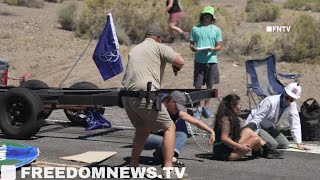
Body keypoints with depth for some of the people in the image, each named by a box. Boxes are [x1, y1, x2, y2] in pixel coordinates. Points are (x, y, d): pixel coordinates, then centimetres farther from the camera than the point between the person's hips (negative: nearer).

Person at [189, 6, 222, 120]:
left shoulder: (216, 29, 8)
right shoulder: (196, 28, 8)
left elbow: (219, 46, 6)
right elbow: (191, 44, 9)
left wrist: (213, 49, -16)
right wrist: (193, 48, -14)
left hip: (211, 60, 1)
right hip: (199, 61, -1)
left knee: (210, 85, 6)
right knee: (198, 85, -2)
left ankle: (206, 107, 19)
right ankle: (198, 109, 6)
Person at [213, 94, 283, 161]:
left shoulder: (232, 118, 14)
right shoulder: (225, 119, -16)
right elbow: (224, 138, -25)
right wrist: (240, 147, -27)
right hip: (225, 153, -11)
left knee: (247, 131, 13)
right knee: (256, 140, -13)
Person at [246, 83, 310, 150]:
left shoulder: (292, 105, -9)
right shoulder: (270, 101, -26)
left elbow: (295, 124, -8)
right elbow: (257, 117, -25)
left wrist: (299, 144, -13)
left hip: (269, 128, 8)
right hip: (258, 127, -8)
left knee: (284, 144, -5)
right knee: (273, 144, -25)